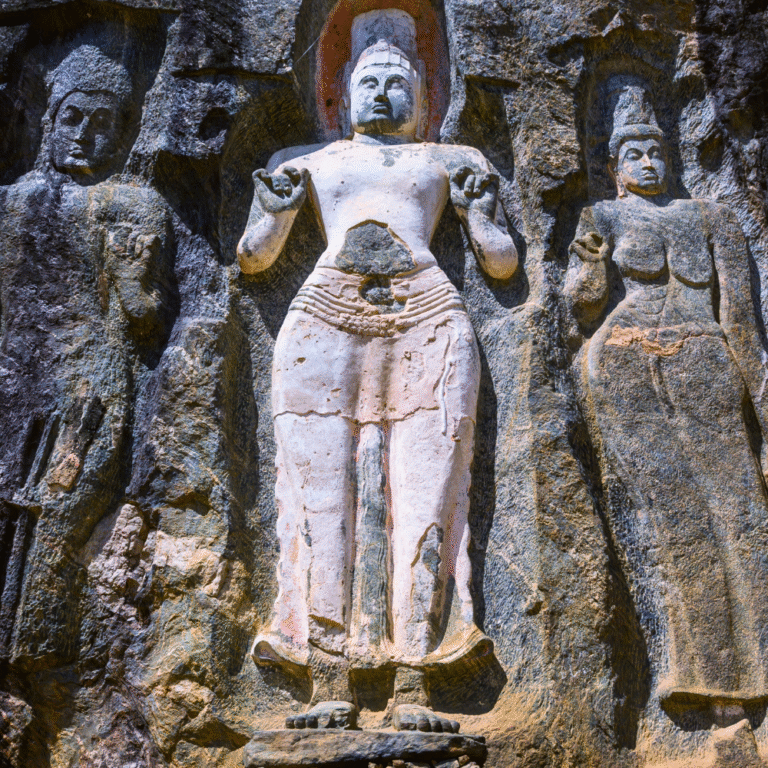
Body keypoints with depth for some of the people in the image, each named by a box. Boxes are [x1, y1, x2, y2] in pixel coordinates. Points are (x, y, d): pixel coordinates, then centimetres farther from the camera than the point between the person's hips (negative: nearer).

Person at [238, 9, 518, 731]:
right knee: (322, 495, -10)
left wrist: (480, 203, 7)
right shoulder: (308, 160, 25)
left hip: (428, 320, 0)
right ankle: (330, 684, -8)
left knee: (423, 496, -9)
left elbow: (503, 264, 20)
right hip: (324, 320, 1)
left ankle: (412, 688, -9)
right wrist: (278, 199, 6)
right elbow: (253, 258, 20)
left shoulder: (451, 160, 24)